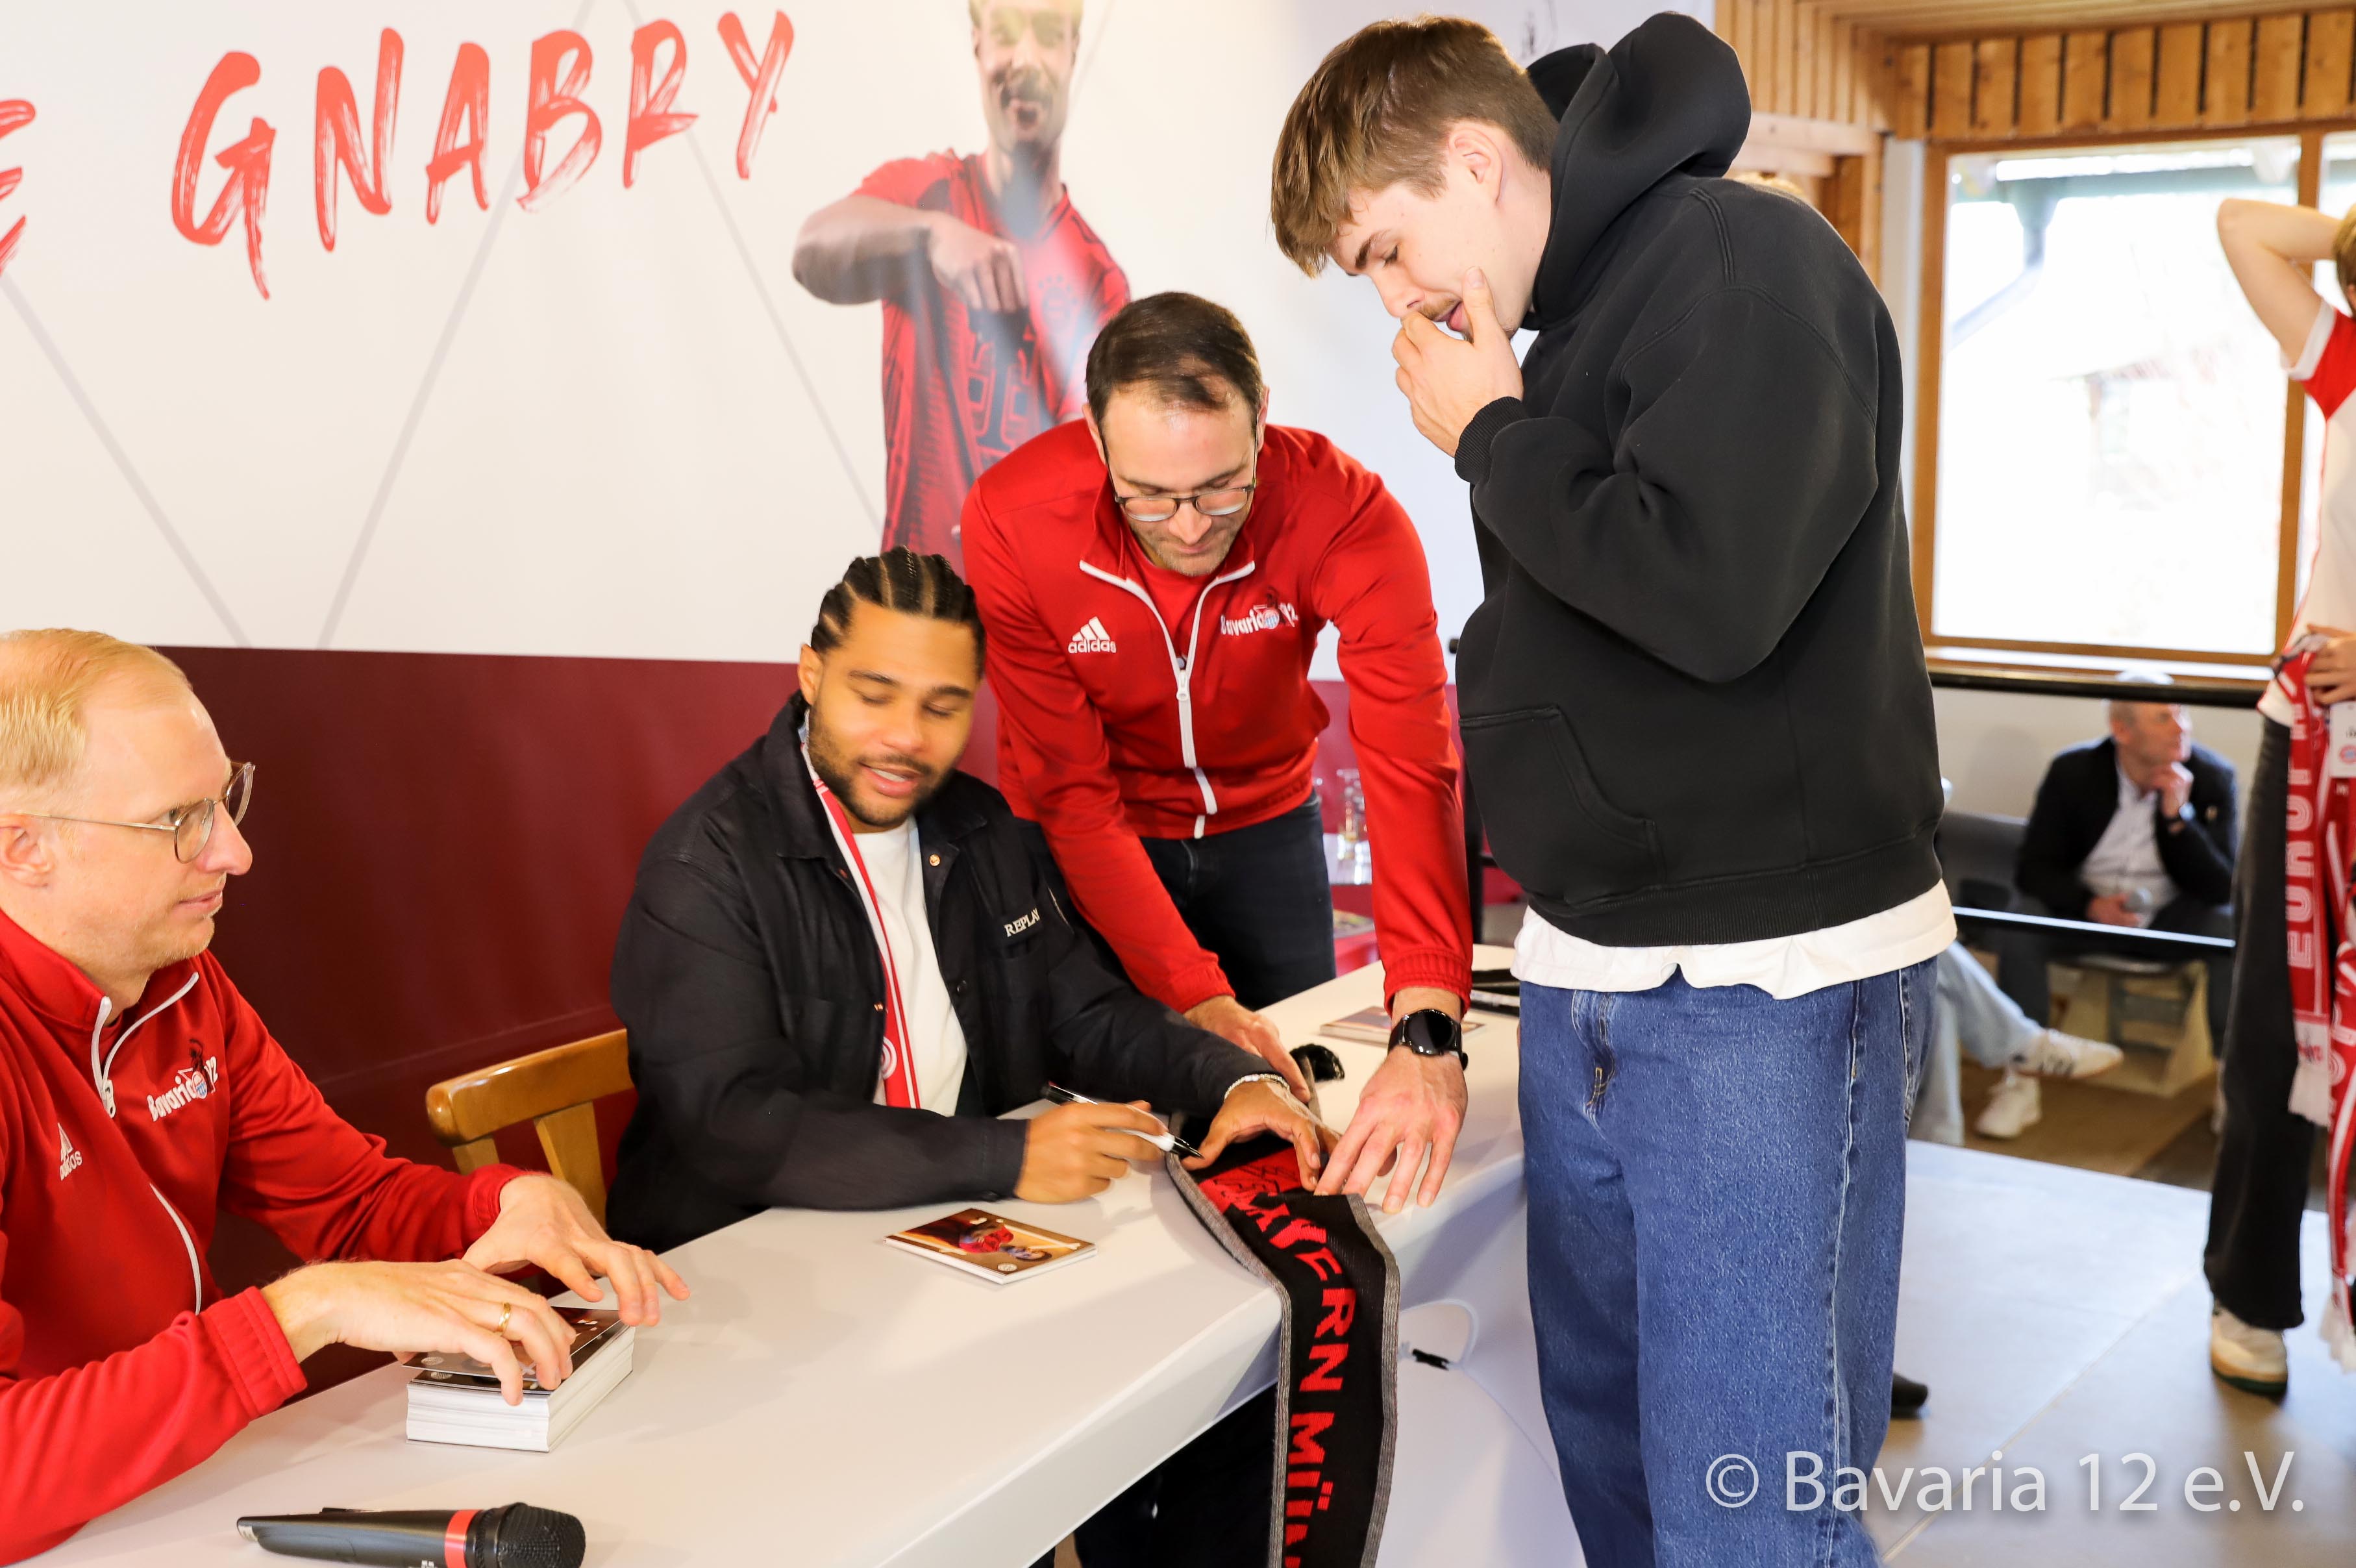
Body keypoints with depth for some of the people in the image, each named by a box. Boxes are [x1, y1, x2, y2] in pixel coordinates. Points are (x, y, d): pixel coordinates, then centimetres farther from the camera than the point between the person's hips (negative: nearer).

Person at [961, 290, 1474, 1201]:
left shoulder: (1343, 512, -30)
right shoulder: (1010, 523, -28)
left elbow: (1411, 766, -39)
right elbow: (1073, 792, -25)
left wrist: (1426, 1032, -51)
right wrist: (1197, 996, -34)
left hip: (1264, 822, 1)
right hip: (1089, 844, -1)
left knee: (1299, 1104, 10)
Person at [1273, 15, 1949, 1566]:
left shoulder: (1745, 260, -11)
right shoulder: (1579, 320, 15)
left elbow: (1706, 592, -25)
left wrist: (1492, 434, -10)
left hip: (1766, 987, -9)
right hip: (1588, 973, 9)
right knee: (1608, 1440, 16)